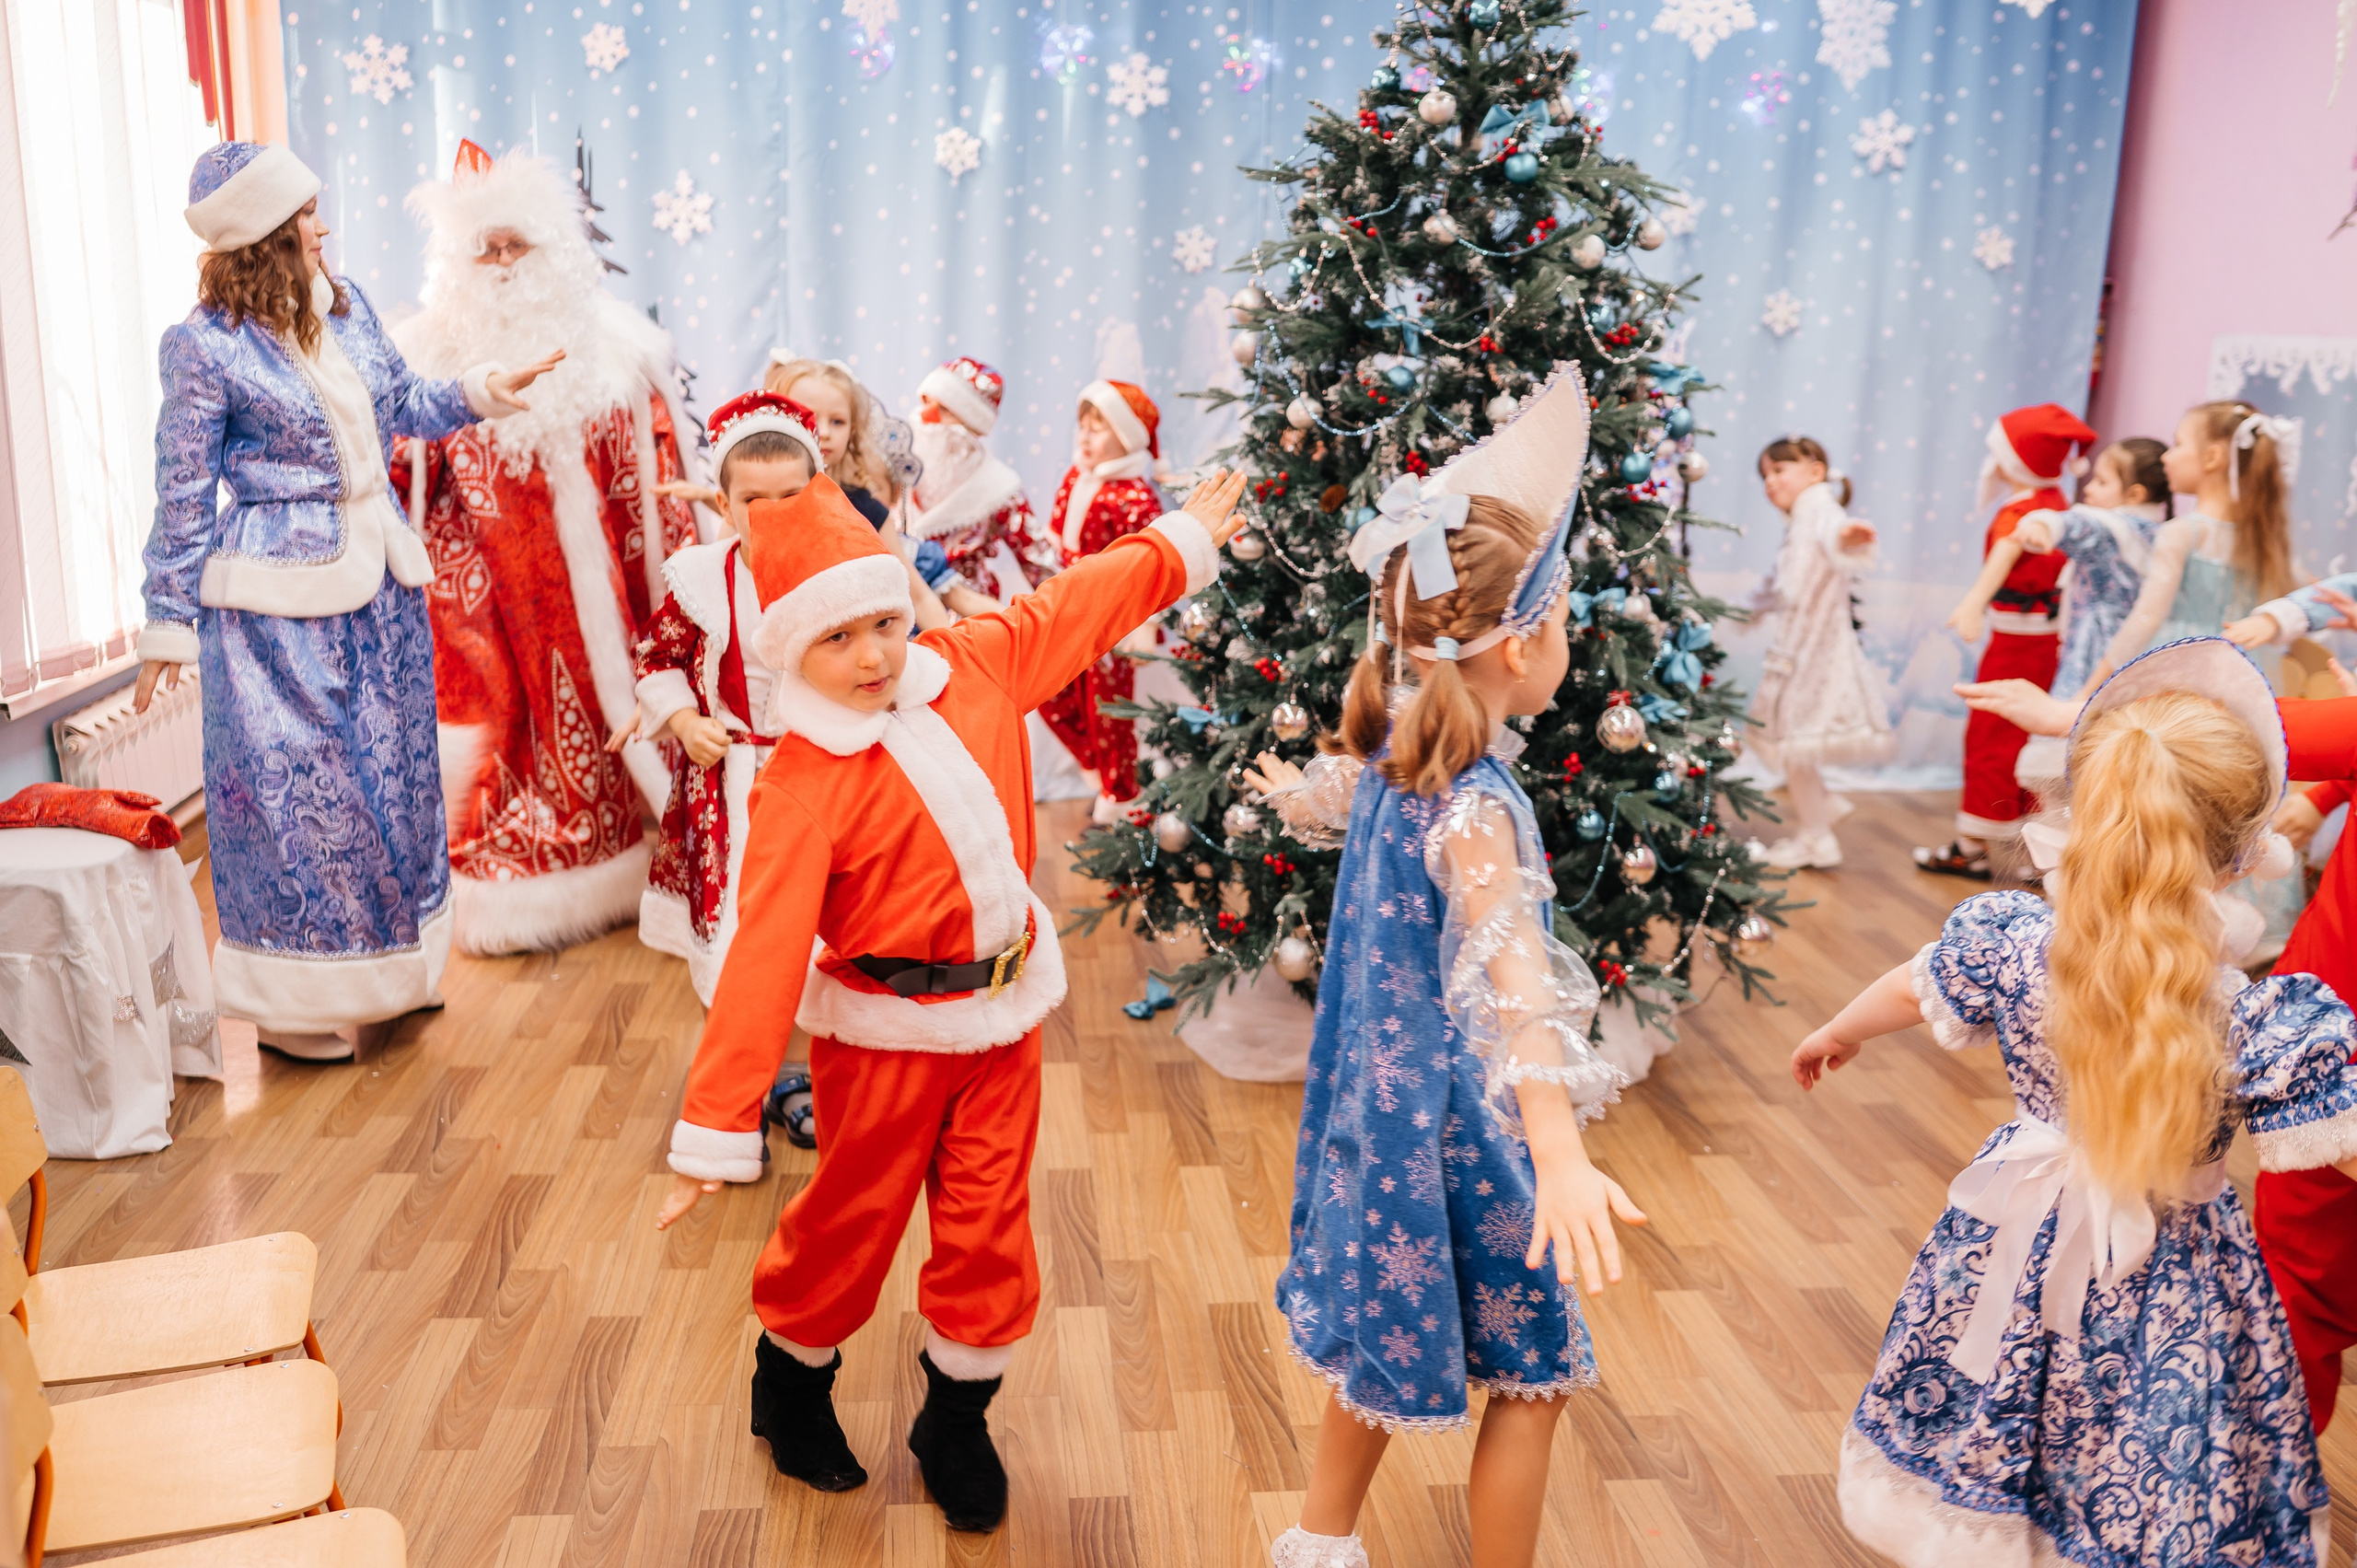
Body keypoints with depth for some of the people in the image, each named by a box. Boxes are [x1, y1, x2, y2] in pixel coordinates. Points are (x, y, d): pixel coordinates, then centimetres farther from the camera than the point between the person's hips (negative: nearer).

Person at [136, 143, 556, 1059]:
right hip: (280, 601, -7)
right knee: (294, 789, 1)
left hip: (377, 582, 7)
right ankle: (296, 1001, 17)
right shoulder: (206, 346, -12)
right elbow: (182, 495, -8)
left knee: (393, 774, 14)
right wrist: (169, 624, -6)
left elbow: (403, 407, 20)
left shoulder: (344, 302, 7)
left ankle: (387, 965, 31)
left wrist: (482, 392, 5)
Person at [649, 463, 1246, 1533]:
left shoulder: (972, 668, -6)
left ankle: (955, 1421, 36)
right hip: (887, 1033, -4)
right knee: (849, 1223, 14)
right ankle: (791, 1388, 44)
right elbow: (764, 958, -25)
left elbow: (1075, 608, 10)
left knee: (988, 1229, 13)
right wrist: (715, 1129, -26)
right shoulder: (800, 785, -22)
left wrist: (1183, 541, 19)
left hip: (1003, 1007, 5)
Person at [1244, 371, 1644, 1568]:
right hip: (1453, 1124, -9)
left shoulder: (1389, 754, -2)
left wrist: (1294, 793, 48)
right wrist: (1560, 1153, -55)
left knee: (1389, 1335, 26)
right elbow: (1507, 978, -43)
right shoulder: (1477, 808, -28)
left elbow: (1328, 795, 23)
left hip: (1384, 1099, 9)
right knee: (1532, 1375, 12)